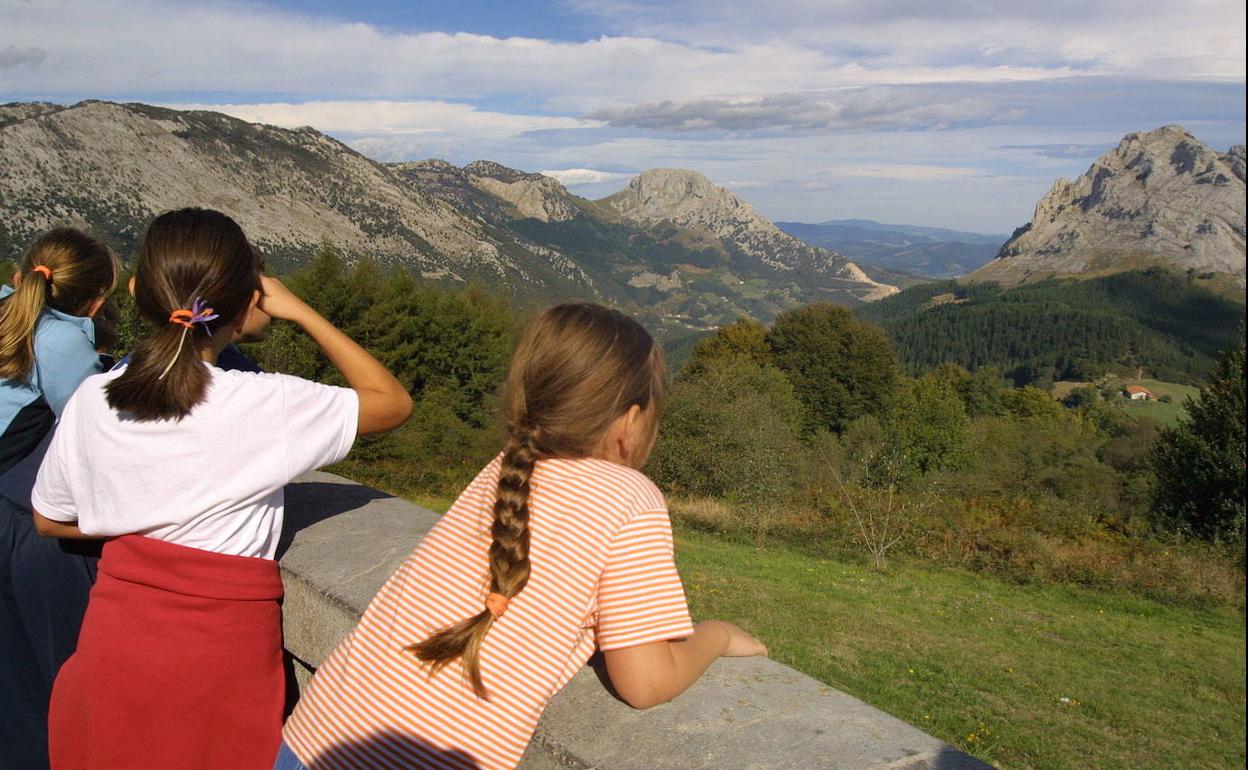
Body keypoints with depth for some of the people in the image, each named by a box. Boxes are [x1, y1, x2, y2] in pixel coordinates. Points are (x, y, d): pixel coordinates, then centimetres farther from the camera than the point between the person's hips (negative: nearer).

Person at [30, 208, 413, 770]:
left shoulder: (92, 401, -5)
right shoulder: (268, 406, -19)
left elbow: (50, 520, 10)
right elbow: (394, 402, -5)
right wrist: (301, 313, -4)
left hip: (114, 635, 4)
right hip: (224, 651, -3)